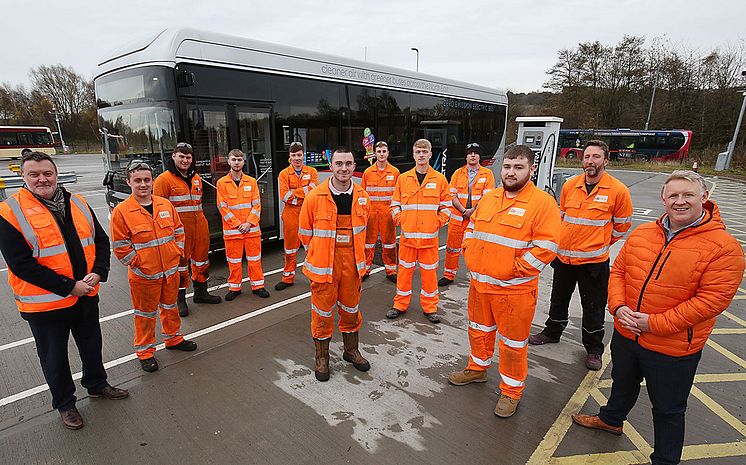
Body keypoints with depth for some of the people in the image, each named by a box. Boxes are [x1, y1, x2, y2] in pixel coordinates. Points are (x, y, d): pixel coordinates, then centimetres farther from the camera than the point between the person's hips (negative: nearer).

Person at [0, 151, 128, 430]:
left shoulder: (77, 203, 1)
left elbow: (101, 240, 5)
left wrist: (98, 273, -12)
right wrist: (70, 287, -20)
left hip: (86, 295, 4)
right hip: (44, 302, -4)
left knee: (92, 345, 22)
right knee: (54, 357, 15)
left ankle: (96, 384, 45)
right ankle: (64, 403, 36)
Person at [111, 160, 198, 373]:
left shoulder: (165, 204, 2)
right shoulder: (121, 211, -10)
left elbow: (178, 230, 10)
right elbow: (120, 246, -8)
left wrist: (178, 253, 3)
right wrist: (138, 263, -10)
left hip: (171, 270, 4)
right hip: (144, 275, -4)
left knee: (170, 307, 21)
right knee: (145, 314, 10)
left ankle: (173, 338, 40)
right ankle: (145, 351, 27)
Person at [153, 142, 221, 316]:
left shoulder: (196, 178, 15)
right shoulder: (164, 179, -6)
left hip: (199, 226, 7)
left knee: (201, 258, 16)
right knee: (180, 262, 3)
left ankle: (200, 292, 32)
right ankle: (180, 298, 17)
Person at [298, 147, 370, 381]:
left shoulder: (362, 197, 0)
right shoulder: (315, 196, -11)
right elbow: (305, 232, 0)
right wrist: (317, 254, 8)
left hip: (352, 262, 4)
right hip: (324, 264, -3)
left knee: (351, 307, 18)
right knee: (323, 311, 8)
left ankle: (351, 350, 39)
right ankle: (322, 357, 29)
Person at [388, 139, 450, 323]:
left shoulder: (439, 179, 2)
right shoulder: (403, 178, 4)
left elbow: (446, 206, 7)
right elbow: (395, 204, 10)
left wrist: (438, 222, -4)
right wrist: (400, 220, -3)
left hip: (429, 235, 0)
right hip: (407, 234, 1)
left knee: (429, 271, 8)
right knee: (404, 270, 9)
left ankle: (430, 307, 23)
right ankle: (400, 304, 24)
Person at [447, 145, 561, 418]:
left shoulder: (543, 203, -12)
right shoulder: (489, 198, 7)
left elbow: (545, 248, -19)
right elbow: (472, 229, 17)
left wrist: (513, 271, -19)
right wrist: (470, 256, 4)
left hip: (515, 290, -6)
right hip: (479, 283, 6)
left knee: (513, 343, 10)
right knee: (479, 331, 23)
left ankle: (511, 392, 31)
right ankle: (477, 369, 47)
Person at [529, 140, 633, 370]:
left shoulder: (618, 190, -10)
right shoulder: (570, 185, 1)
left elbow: (622, 225, 1)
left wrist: (599, 243, 7)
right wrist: (568, 240, 14)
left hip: (594, 260, -4)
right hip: (563, 256, 4)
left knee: (593, 306, 9)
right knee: (559, 298, 20)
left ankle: (593, 349, 28)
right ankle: (552, 332, 41)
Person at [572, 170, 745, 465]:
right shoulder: (641, 233, 0)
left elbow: (712, 299, -21)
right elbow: (618, 271, 4)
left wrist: (655, 324, -23)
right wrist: (618, 307, -12)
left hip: (673, 348, -5)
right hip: (626, 333, 5)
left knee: (668, 409, 16)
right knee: (622, 384, 29)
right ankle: (611, 419, 55)